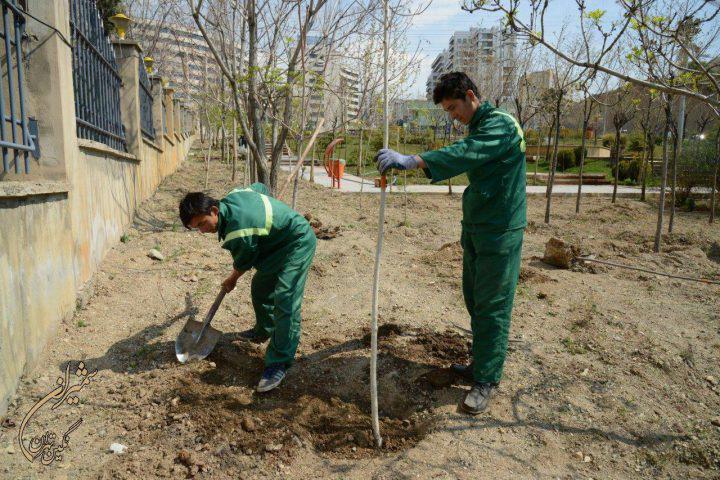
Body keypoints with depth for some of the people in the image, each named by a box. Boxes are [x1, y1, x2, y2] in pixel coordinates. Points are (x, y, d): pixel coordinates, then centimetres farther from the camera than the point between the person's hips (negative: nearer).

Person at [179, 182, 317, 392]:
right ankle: (264, 330, 41)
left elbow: (243, 264, -11)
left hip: (297, 243, -10)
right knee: (260, 287, 19)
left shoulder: (237, 233, -32)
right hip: (279, 241, 10)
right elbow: (260, 187, 12)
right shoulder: (231, 196, -7)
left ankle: (279, 363, -16)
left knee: (285, 301, -19)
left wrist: (231, 280, 11)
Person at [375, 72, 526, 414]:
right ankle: (481, 365, 29)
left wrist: (412, 161, -43)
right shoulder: (477, 127, 14)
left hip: (500, 232, -9)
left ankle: (487, 380, 9)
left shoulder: (501, 124, -16)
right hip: (475, 228, 9)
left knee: (492, 307, -2)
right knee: (475, 302, 14)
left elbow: (466, 153, -33)